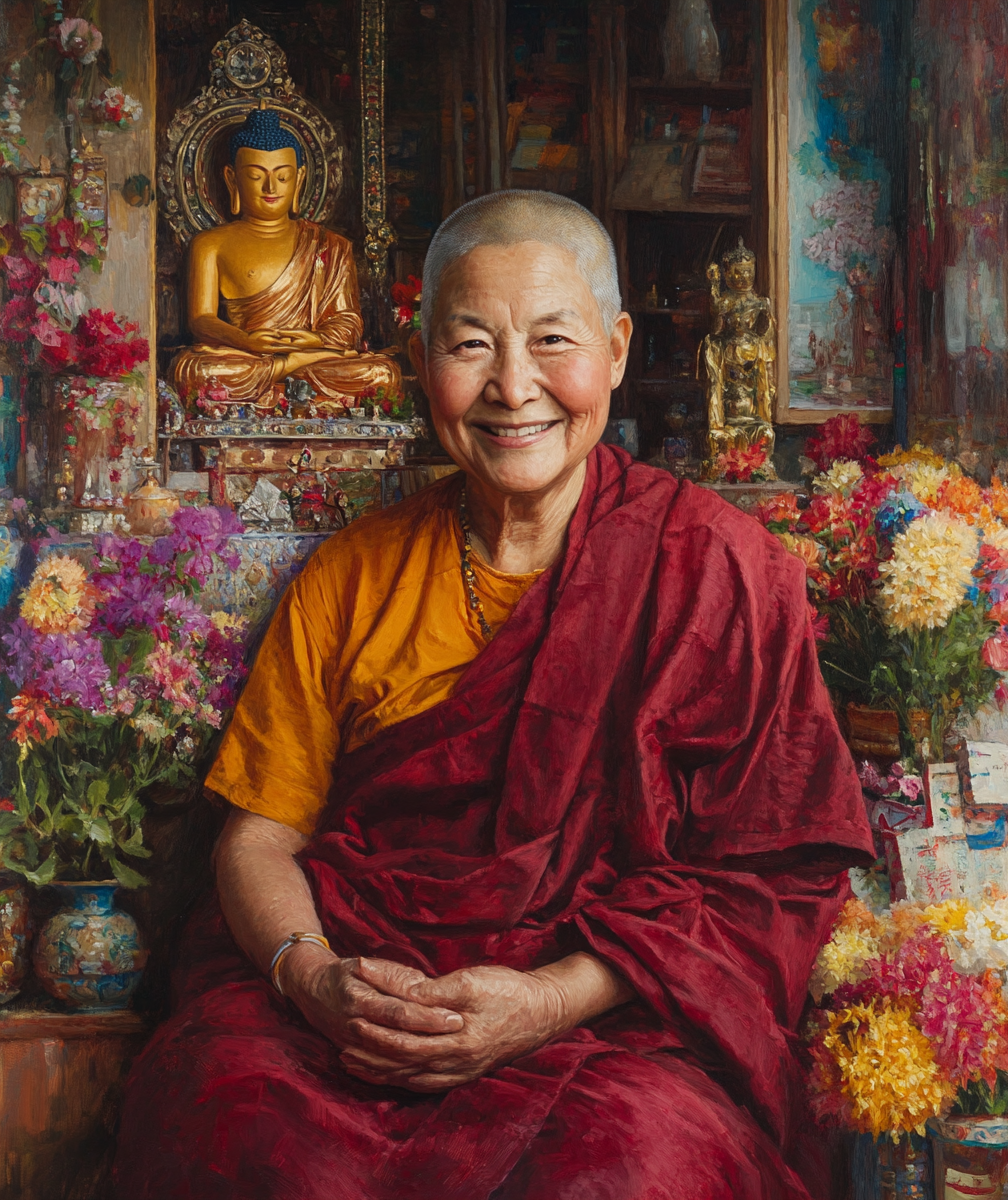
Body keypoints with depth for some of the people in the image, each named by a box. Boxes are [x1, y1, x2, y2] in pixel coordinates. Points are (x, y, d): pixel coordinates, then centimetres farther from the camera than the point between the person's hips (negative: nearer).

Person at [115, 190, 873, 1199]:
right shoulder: (351, 576, 12)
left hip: (612, 1022, -2)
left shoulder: (714, 565, 3)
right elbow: (259, 834, 11)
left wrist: (549, 1002, -15)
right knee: (219, 1108, -29)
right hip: (341, 1011, 3)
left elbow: (770, 872, -2)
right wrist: (313, 975, -12)